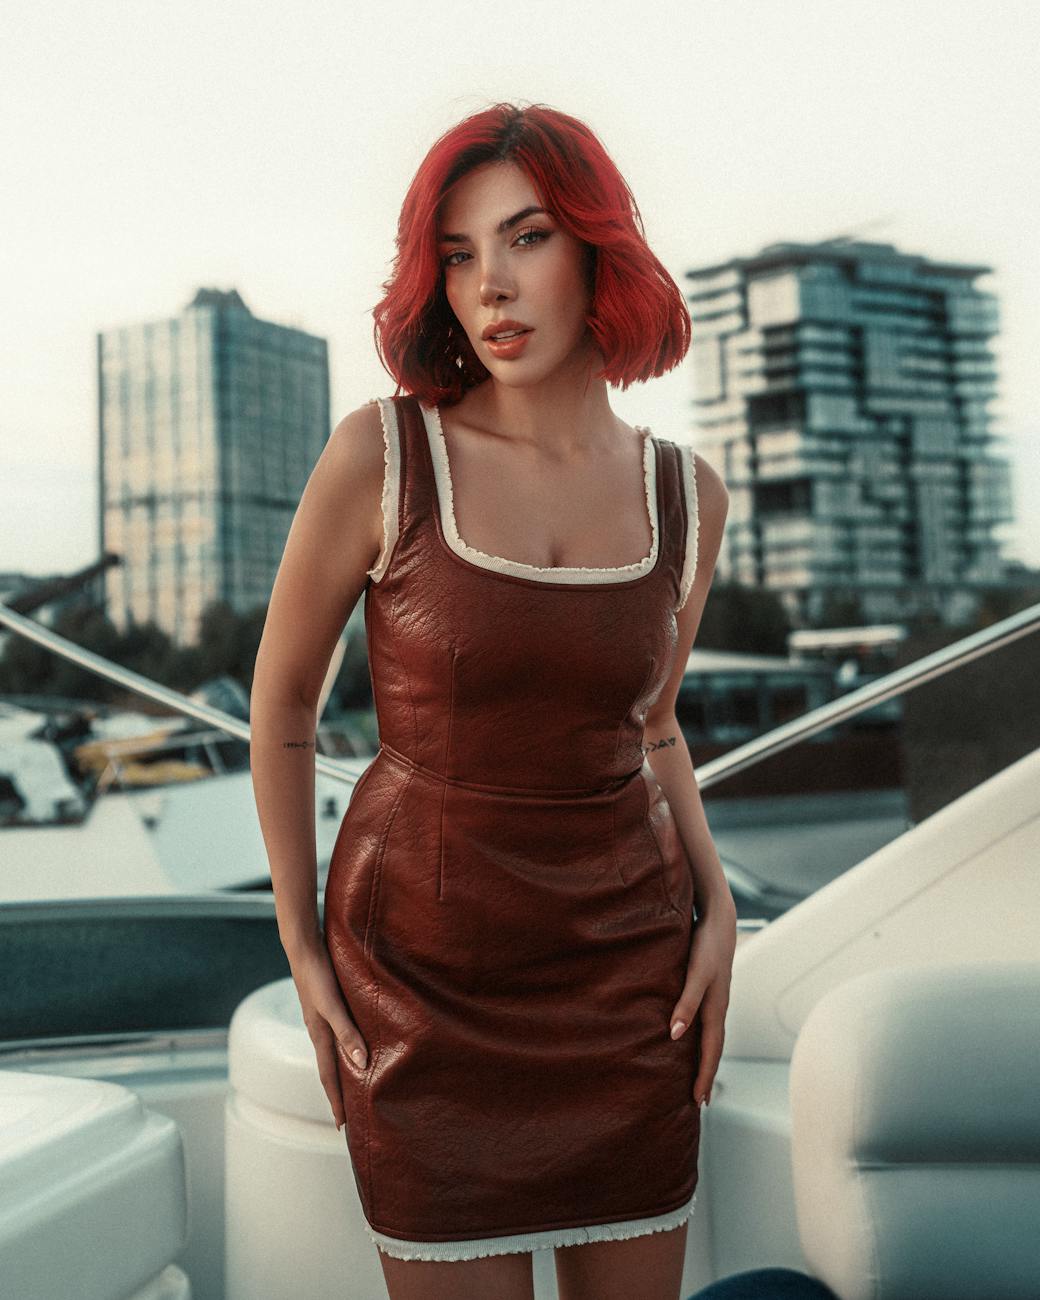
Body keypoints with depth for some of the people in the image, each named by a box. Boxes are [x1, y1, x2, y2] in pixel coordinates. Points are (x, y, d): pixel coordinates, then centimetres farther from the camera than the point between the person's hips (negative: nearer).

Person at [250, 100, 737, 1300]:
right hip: (426, 966, -3)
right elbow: (281, 703, -1)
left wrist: (716, 905, 0)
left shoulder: (686, 493, -1)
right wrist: (303, 951, -1)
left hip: (628, 973, 3)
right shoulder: (382, 454, -12)